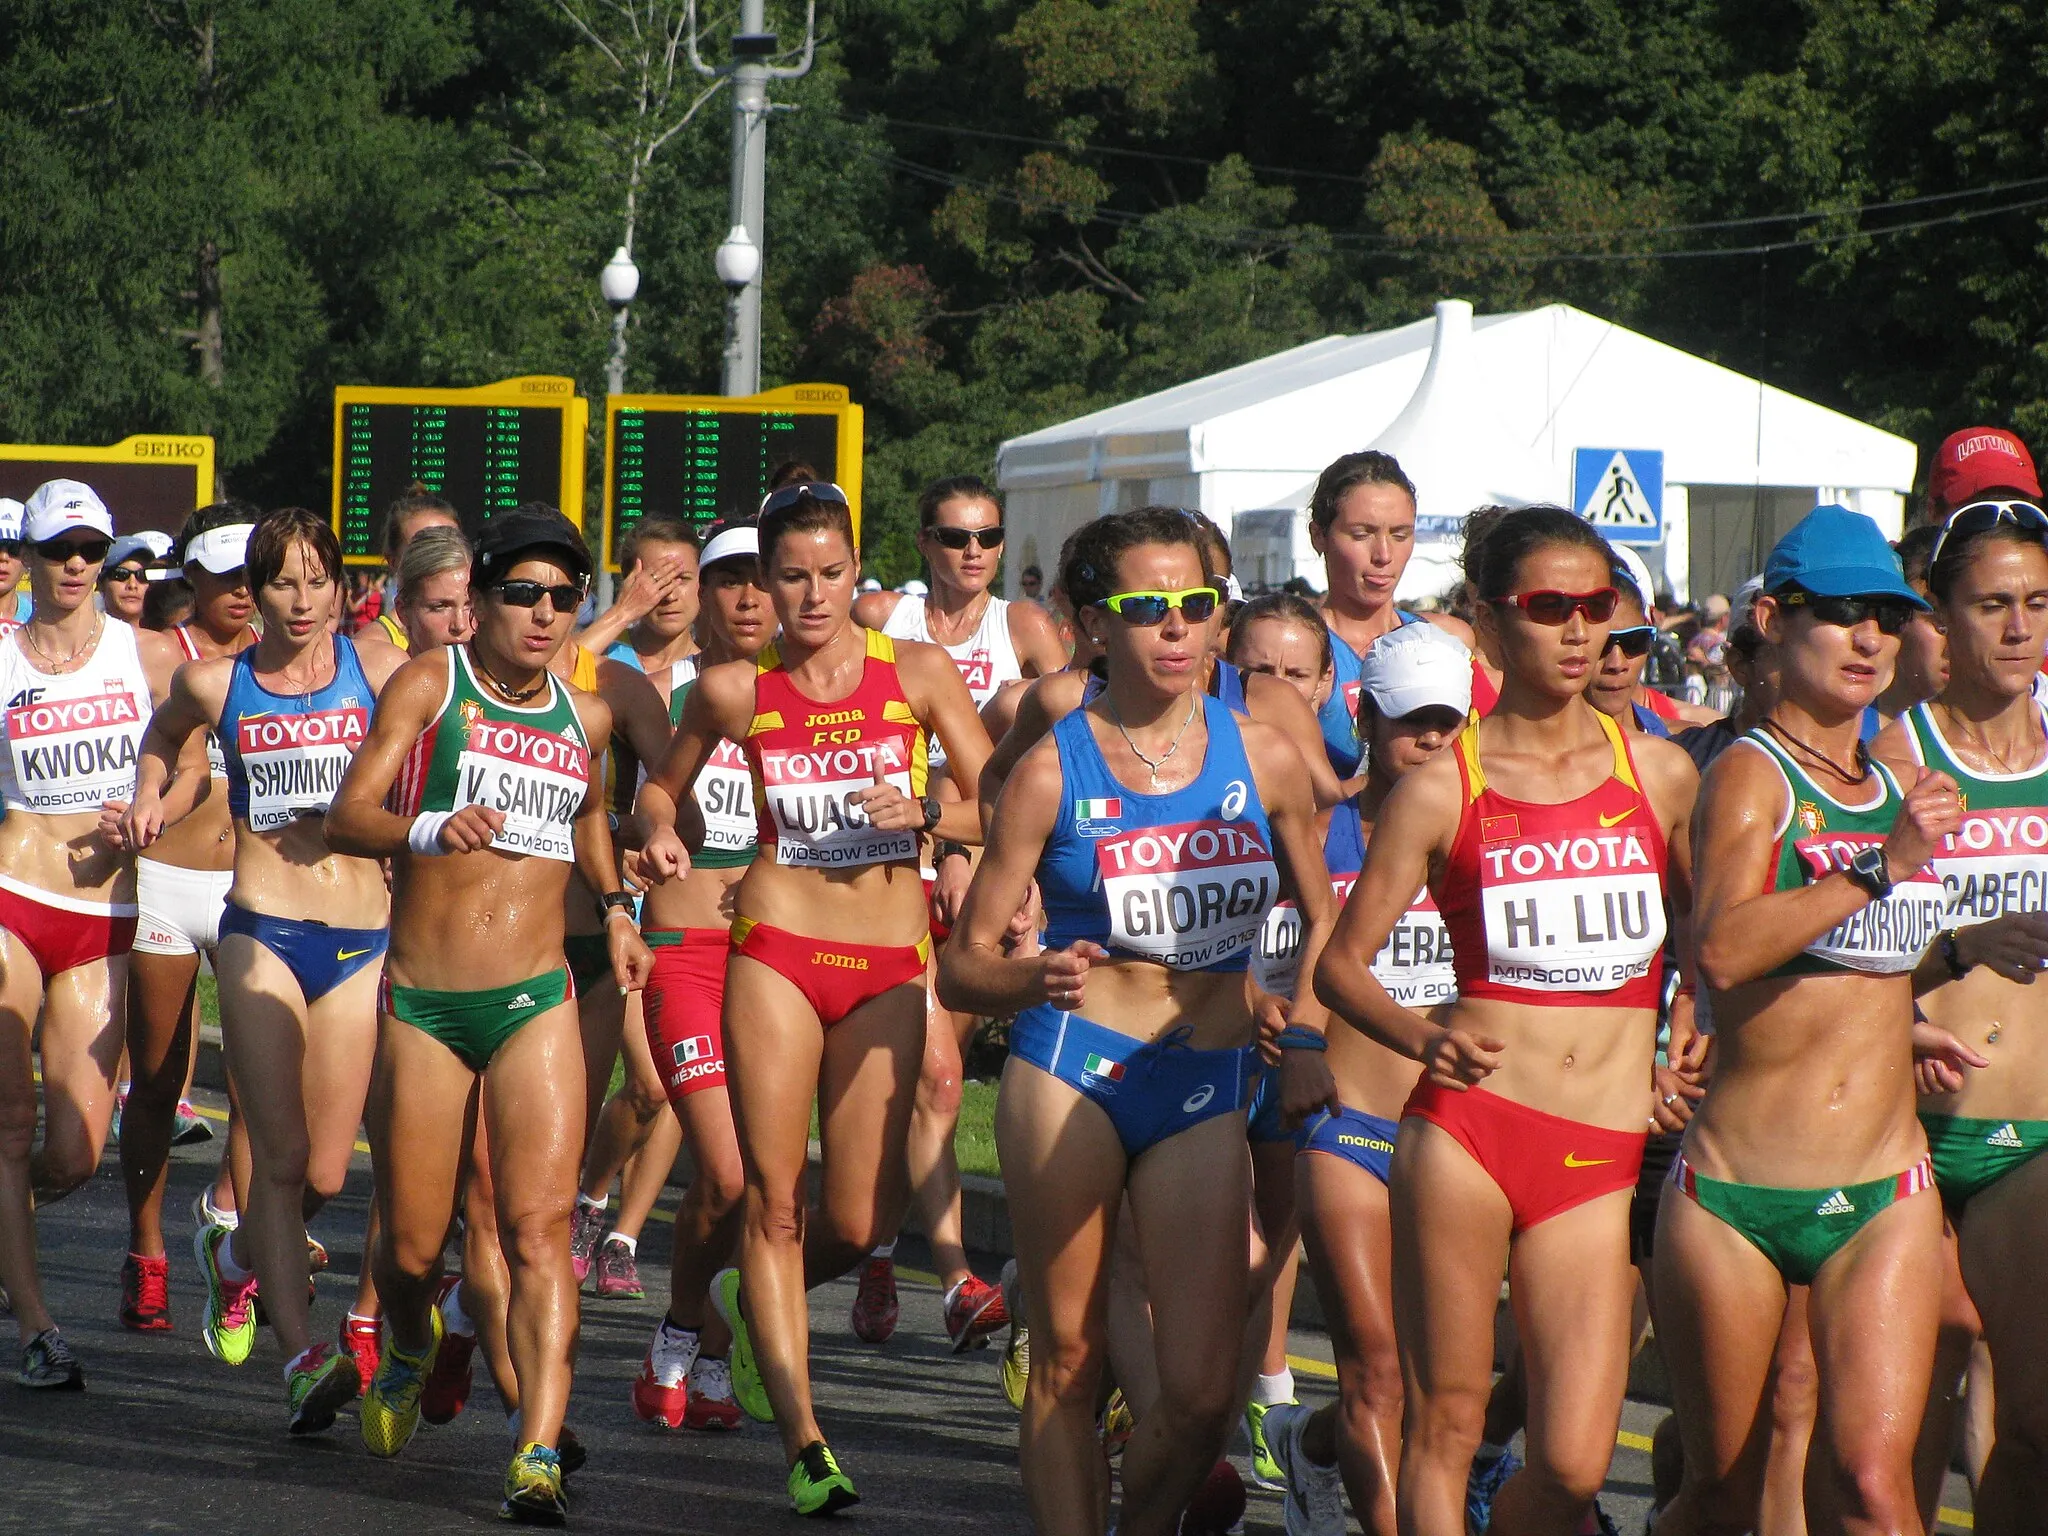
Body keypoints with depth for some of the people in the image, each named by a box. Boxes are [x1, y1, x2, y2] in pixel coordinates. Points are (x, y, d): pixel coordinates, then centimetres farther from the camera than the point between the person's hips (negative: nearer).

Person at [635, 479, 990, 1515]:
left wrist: (925, 813, -16)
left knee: (860, 1220, 0)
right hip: (778, 947, -1)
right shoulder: (734, 690, 2)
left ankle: (752, 1303, 33)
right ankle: (804, 1442, -4)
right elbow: (661, 782, 18)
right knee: (773, 1196, -7)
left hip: (890, 966, 1)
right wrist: (661, 832, -3)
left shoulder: (918, 673, 2)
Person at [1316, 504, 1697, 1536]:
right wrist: (1421, 1038, -18)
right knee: (1445, 1424, 0)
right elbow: (1340, 964, 0)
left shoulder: (1660, 772, 9)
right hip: (1470, 1130, -2)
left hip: (1604, 1160, 2)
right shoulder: (1441, 789, 0)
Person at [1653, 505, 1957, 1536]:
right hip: (1734, 1191, -4)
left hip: (1882, 1198, 4)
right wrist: (1882, 866, -29)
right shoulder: (1749, 774, -6)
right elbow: (1720, 947, -27)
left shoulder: (1892, 781, 14)